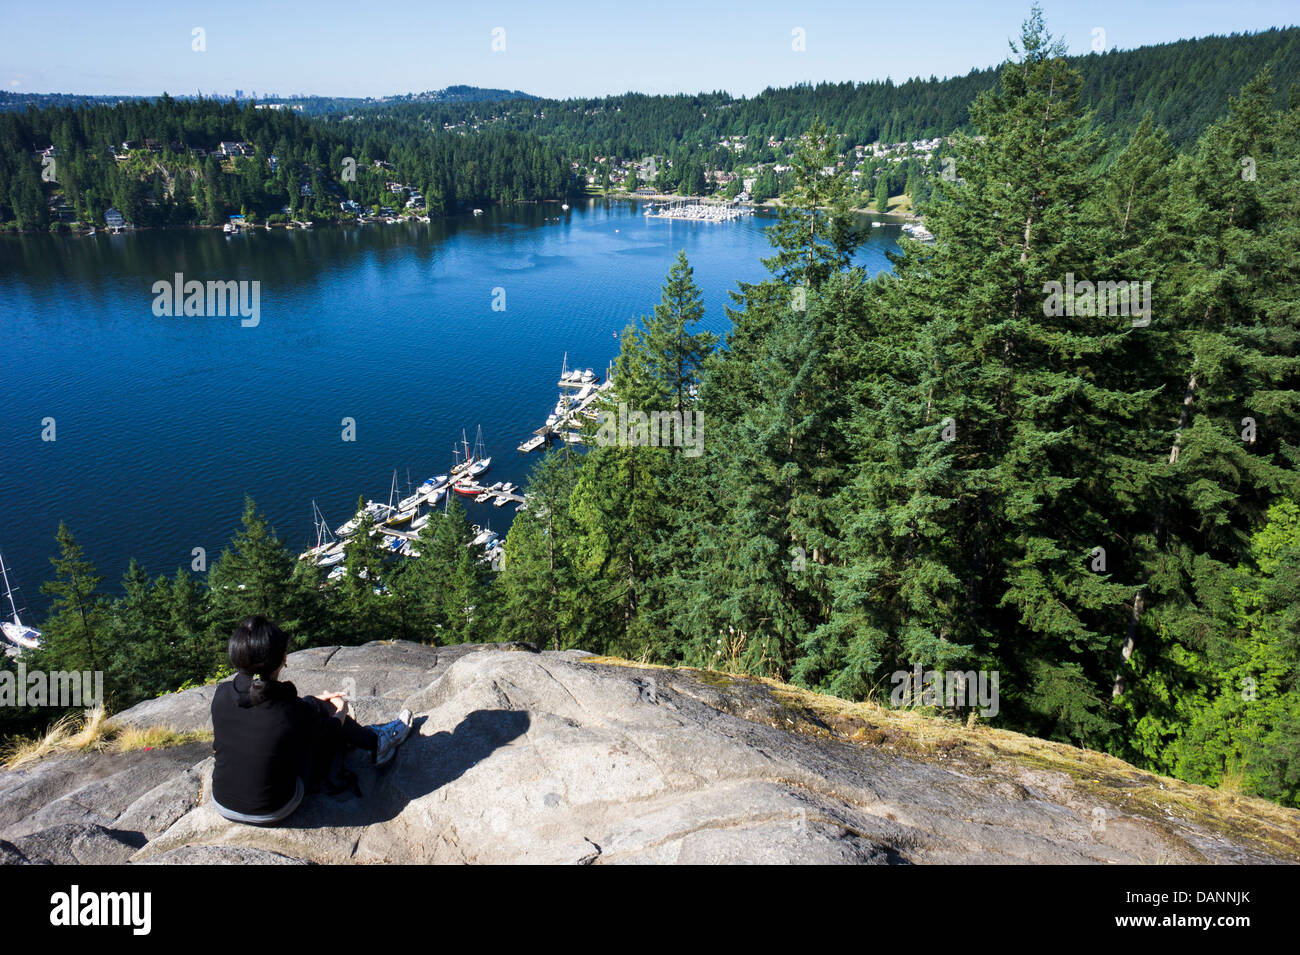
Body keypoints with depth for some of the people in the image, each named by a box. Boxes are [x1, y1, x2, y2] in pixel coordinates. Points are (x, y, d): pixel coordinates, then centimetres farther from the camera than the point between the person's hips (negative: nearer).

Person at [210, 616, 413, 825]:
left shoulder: (222, 695, -13)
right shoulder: (295, 712, -26)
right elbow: (329, 731, -2)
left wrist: (313, 702, 24)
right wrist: (341, 711, 22)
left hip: (222, 805, 5)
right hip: (272, 813, -5)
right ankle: (377, 743, 35)